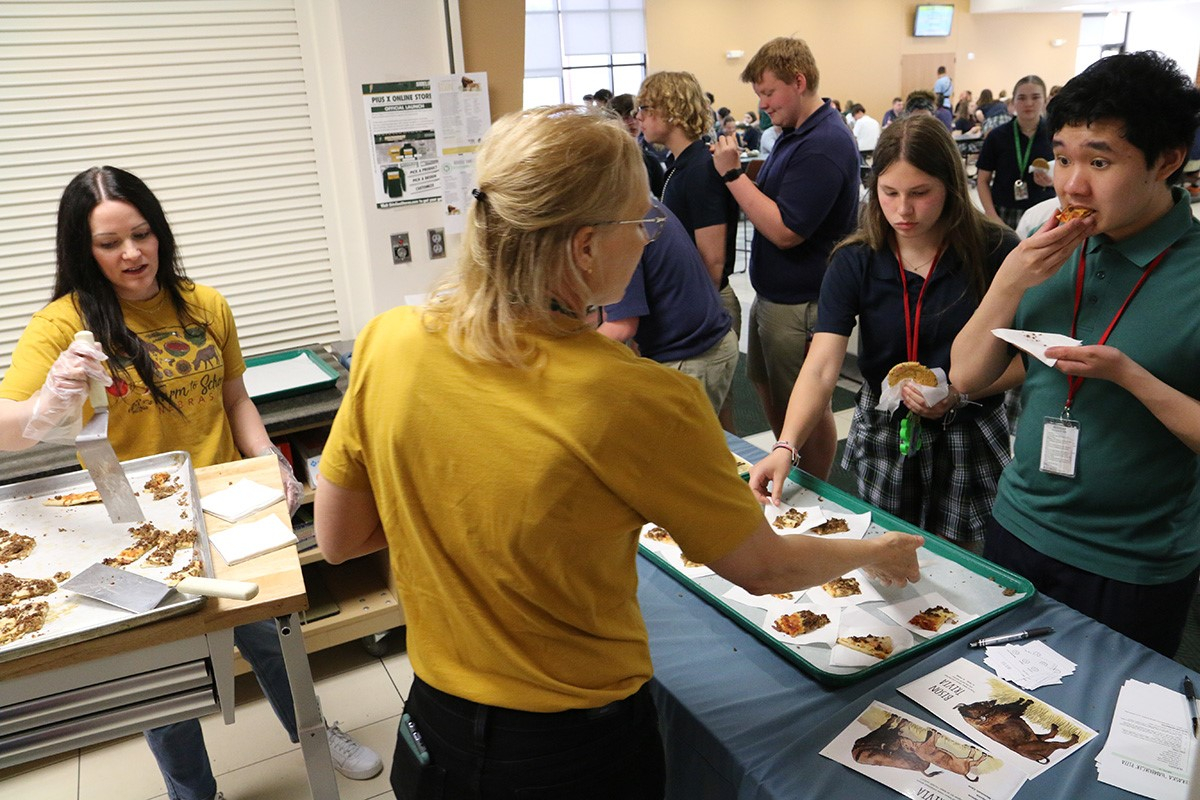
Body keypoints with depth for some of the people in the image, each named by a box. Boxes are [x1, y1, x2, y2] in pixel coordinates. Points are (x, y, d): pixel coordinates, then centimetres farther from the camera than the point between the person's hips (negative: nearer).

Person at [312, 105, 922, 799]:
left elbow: (337, 539, -3)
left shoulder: (388, 341, -15)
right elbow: (760, 567, -12)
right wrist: (875, 553, 7)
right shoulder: (637, 400, -28)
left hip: (436, 719, 4)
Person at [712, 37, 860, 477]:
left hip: (799, 303, -10)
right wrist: (734, 172, -2)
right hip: (771, 293, 10)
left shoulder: (825, 144, -22)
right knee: (768, 388, 22)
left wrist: (732, 173, -22)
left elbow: (784, 230, -27)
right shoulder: (793, 134, 10)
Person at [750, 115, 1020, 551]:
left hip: (969, 438, -1)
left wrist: (959, 394, -25)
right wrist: (786, 447, -32)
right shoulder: (855, 261, -9)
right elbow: (820, 369, -18)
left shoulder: (994, 251, -13)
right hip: (882, 436, 2)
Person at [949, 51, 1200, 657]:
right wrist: (1010, 282, -16)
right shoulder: (1049, 248, -3)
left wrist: (1128, 375, -28)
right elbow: (967, 376, -4)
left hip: (1134, 570, -4)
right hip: (1018, 532, 4)